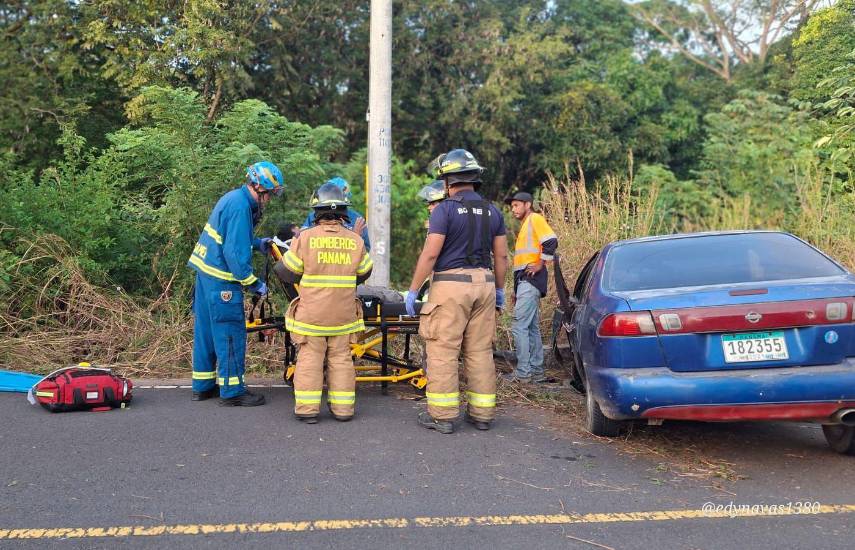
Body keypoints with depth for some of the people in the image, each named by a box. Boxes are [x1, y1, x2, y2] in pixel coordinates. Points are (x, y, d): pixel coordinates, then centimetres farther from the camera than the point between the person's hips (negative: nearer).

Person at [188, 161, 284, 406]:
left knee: (206, 330, 15)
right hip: (221, 279, -10)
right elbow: (235, 252, -23)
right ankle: (232, 390, 5)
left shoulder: (234, 198, 11)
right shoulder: (240, 206, -19)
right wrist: (253, 283, -16)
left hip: (206, 272, 10)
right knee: (230, 333, -2)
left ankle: (203, 385, 26)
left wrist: (257, 243, 13)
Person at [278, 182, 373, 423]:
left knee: (309, 360, 7)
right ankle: (342, 408, 17)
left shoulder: (306, 238, -11)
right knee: (341, 359, 12)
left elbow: (287, 272, -3)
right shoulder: (355, 241, -3)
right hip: (343, 314, 2)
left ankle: (307, 409, 9)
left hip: (311, 313, -2)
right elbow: (364, 273, 11)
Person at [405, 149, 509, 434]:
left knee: (443, 351, 0)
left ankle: (442, 414, 2)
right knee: (480, 351, 10)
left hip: (451, 285, -6)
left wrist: (413, 290, -5)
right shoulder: (491, 211, 11)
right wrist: (499, 289, 23)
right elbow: (501, 255, 12)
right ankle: (482, 413, 15)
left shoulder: (445, 209, -7)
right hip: (484, 284, 6)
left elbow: (430, 254, -12)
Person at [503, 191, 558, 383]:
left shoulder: (535, 219, -4)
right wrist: (517, 290, 24)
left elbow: (551, 242, -19)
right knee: (532, 329, 11)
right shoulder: (525, 225, 26)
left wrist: (540, 265, -16)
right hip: (525, 281, 10)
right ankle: (536, 371, 15)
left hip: (530, 281, -10)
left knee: (519, 326, -12)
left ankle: (522, 372, -11)